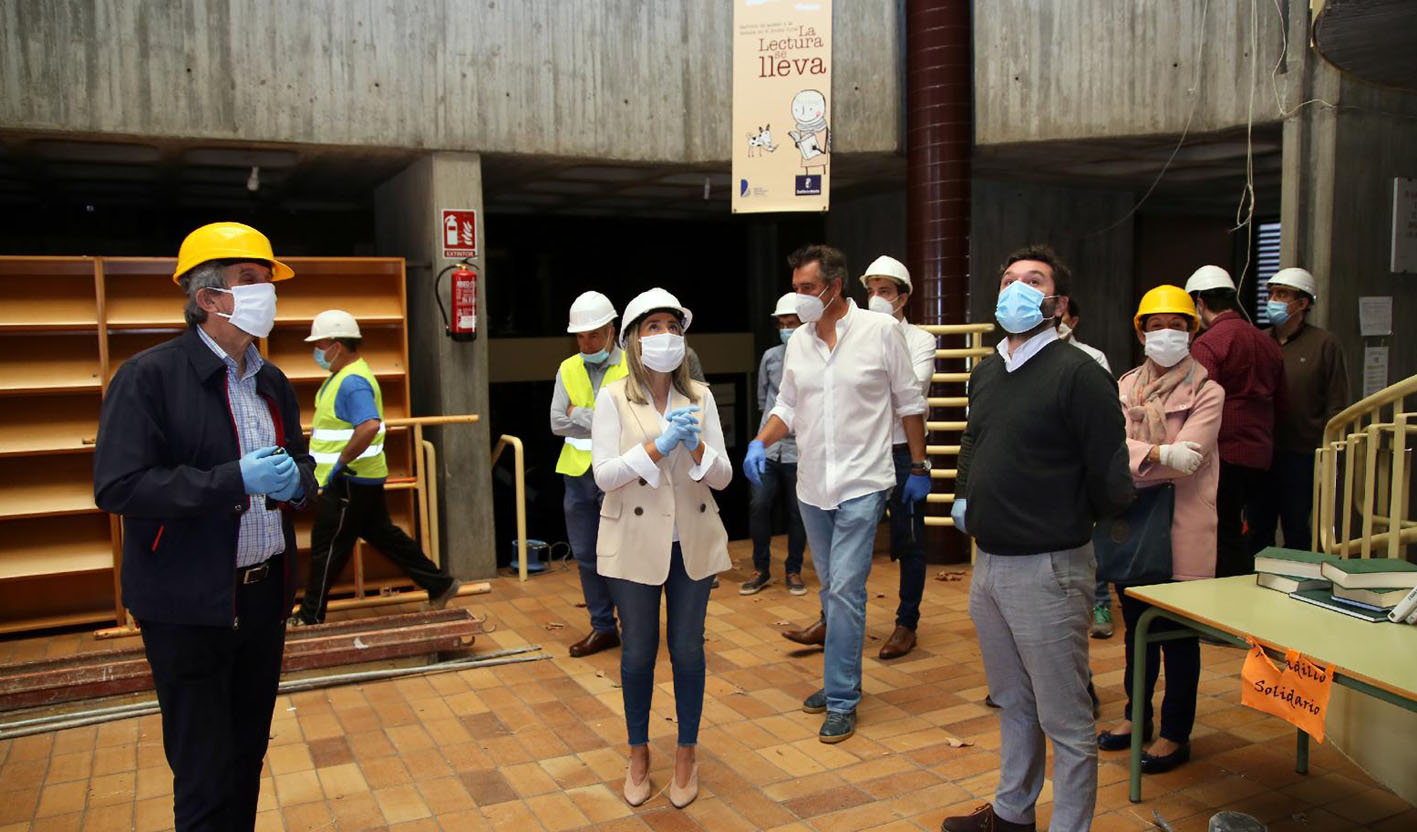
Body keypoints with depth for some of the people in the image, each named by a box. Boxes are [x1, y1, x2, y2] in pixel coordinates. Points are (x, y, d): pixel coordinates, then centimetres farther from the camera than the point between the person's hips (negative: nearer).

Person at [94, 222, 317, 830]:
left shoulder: (272, 382, 10)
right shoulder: (149, 376, -11)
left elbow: (300, 464, 21)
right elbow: (117, 487, -18)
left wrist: (295, 480, -3)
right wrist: (236, 480, -22)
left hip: (265, 593, 6)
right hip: (190, 604, -6)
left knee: (249, 756, 16)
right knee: (207, 779, 3)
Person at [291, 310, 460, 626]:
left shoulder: (353, 381, -21)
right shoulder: (343, 375, 13)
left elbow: (369, 426, -36)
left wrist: (342, 461, -28)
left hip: (348, 480, -11)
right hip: (359, 479, 11)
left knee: (327, 547, 1)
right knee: (383, 534, 15)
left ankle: (310, 617, 13)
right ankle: (439, 585, 21)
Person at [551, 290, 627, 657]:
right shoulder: (568, 370, 9)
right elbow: (558, 423, -1)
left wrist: (581, 415, -11)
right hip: (578, 474, 5)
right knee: (586, 557, 11)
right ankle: (603, 627, 24)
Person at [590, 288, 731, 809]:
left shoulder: (700, 397, 2)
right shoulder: (613, 398, -5)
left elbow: (722, 477, 0)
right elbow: (604, 475, -13)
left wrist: (696, 447, -19)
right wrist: (657, 446, -23)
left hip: (692, 541, 2)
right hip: (635, 541, -2)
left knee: (687, 650, 10)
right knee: (638, 652, 10)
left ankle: (687, 754, 28)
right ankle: (638, 753, 30)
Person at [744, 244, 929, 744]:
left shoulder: (880, 331, -7)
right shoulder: (798, 341, 6)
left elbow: (909, 403, 0)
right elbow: (787, 407, 12)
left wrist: (920, 467, 1)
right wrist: (760, 442, -7)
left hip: (861, 484, -5)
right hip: (812, 485, 5)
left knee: (845, 590, -10)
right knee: (832, 589, 16)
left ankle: (842, 700, 0)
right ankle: (842, 679, 30)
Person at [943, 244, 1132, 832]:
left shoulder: (1078, 373, -14)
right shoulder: (985, 374, 11)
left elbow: (1110, 477, -16)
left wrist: (1065, 521, -2)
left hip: (1047, 567, -8)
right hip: (988, 562, 8)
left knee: (1065, 720, 3)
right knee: (1013, 702, 24)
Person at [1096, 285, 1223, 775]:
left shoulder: (1206, 391, -5)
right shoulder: (1126, 387, 8)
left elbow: (1188, 458, -18)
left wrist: (1133, 460, -15)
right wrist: (1158, 454, -24)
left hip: (1181, 524, -5)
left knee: (1178, 633, 4)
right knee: (1137, 625, 17)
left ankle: (1176, 734, 17)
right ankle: (1137, 716, 33)